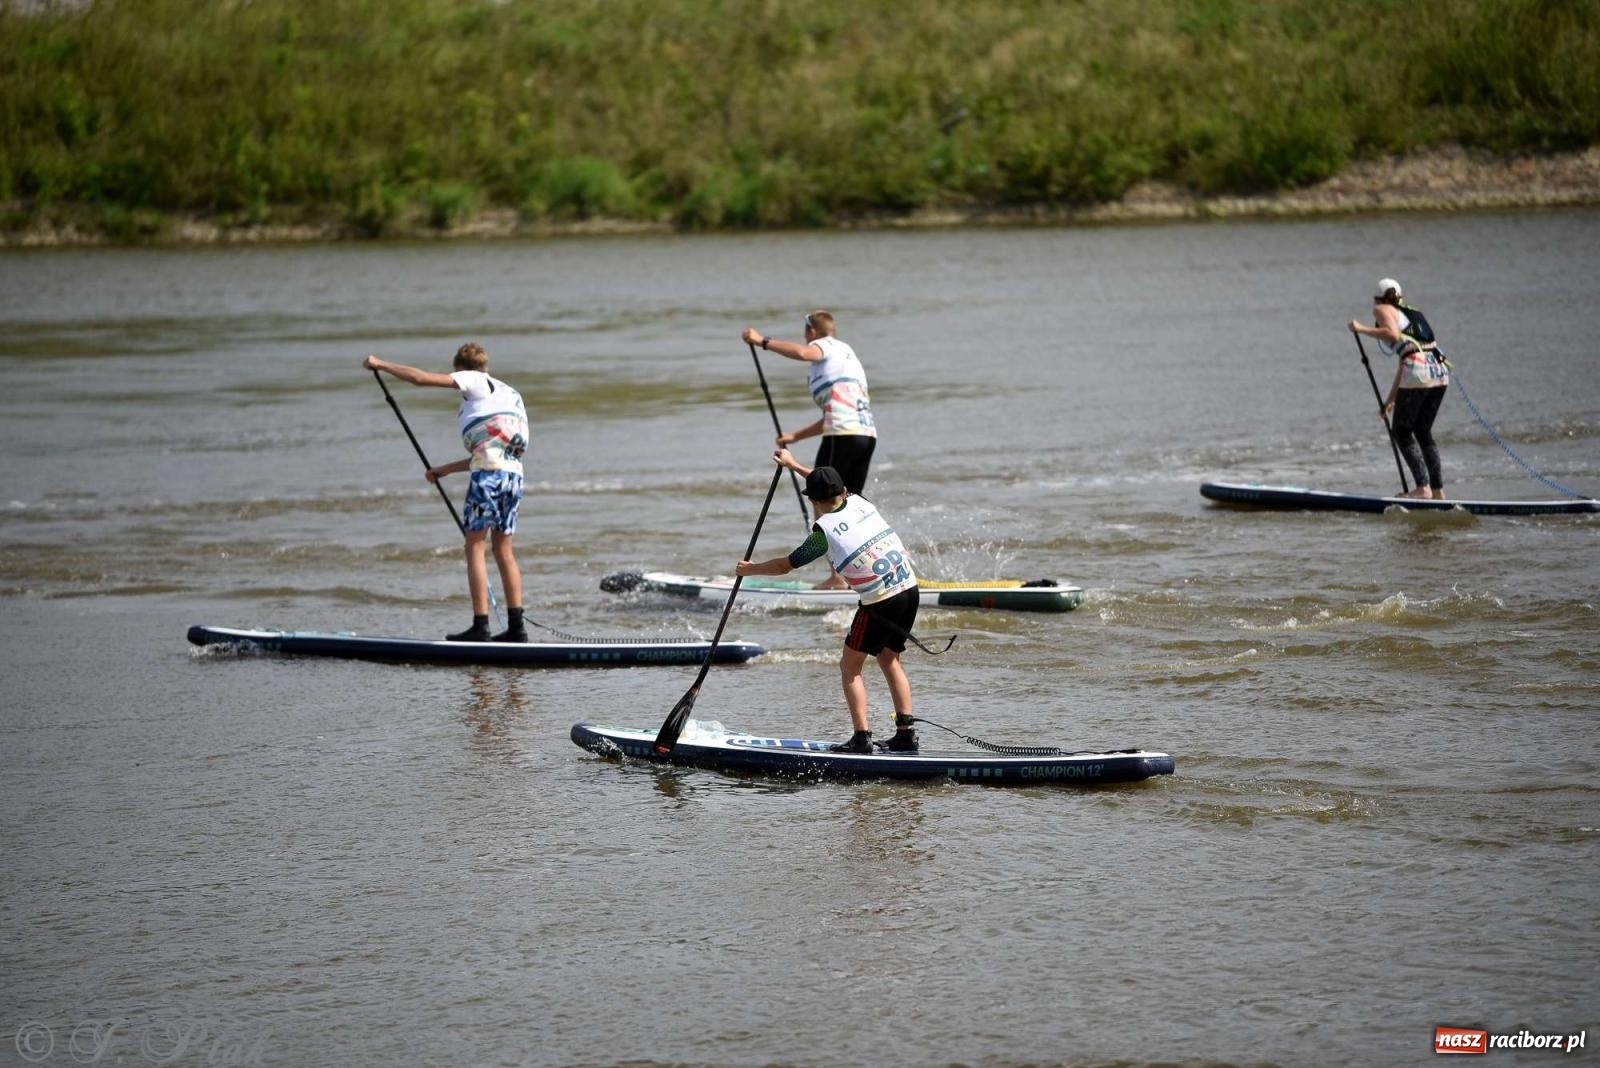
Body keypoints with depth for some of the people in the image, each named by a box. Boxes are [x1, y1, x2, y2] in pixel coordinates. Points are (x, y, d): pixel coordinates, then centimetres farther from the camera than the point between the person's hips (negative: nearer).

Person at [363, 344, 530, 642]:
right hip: (514, 472, 7)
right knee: (503, 550, 13)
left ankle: (480, 627, -8)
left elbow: (420, 378, 0)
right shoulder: (510, 395, 27)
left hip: (489, 474, -7)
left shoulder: (474, 381, 6)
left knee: (475, 547, -3)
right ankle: (516, 626, 9)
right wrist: (446, 469, 34)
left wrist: (381, 365, 13)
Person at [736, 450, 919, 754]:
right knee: (889, 659, 20)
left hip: (881, 601, -7)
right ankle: (906, 734, 14)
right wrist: (794, 464, 44)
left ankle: (862, 737, -4)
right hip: (910, 590, 7)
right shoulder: (860, 502, 11)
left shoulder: (825, 530, -6)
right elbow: (833, 486, 34)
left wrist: (750, 569, 23)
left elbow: (785, 565, 5)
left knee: (850, 665, 5)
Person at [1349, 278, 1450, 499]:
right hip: (1439, 372, 7)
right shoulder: (1411, 313, 30)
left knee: (1402, 432, 3)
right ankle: (1438, 491, 15)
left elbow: (1393, 333, -12)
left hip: (1419, 372, -7)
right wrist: (1392, 398, 34)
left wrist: (1361, 329, -4)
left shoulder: (1382, 310, 9)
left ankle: (1423, 488, -7)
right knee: (1423, 432, 17)